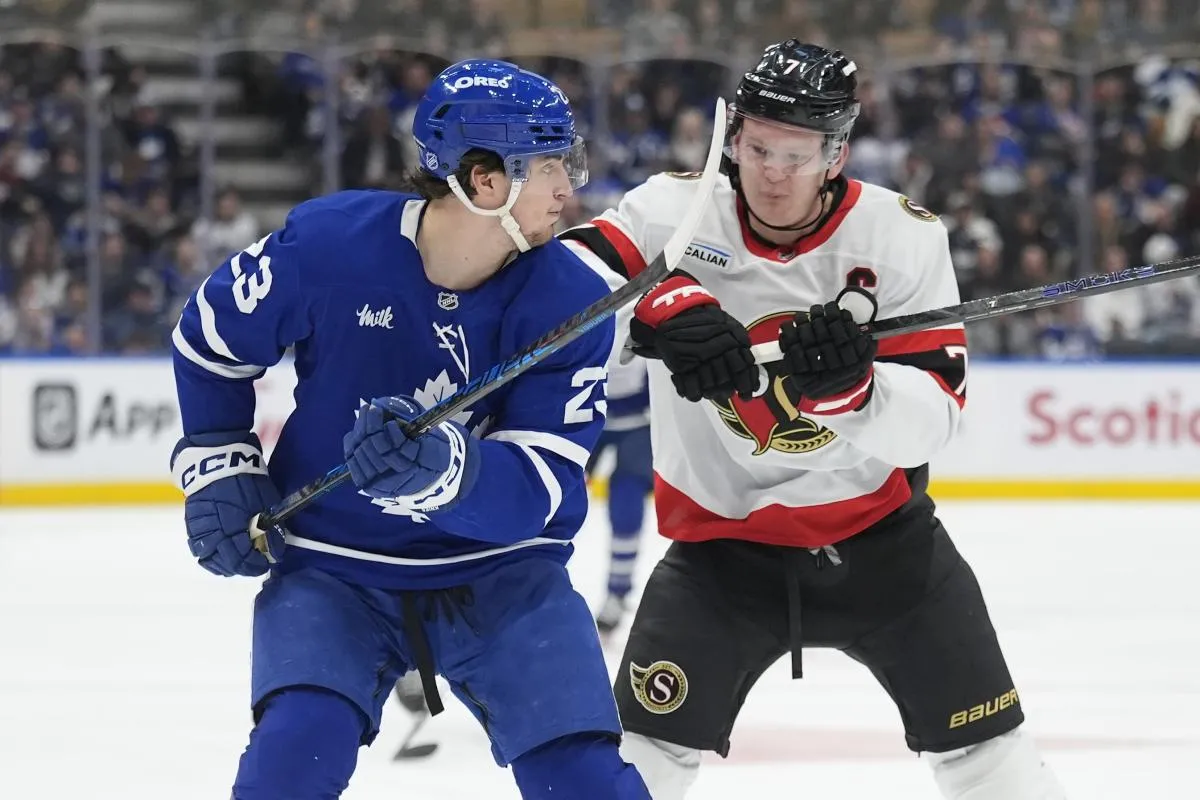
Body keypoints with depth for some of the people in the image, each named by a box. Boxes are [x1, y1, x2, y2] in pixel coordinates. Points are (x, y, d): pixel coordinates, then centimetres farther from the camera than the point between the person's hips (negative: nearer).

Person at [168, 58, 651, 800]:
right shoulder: (326, 244, -17)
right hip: (333, 569, -1)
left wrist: (443, 472, -40)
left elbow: (542, 490, -21)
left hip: (499, 570, 1)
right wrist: (219, 469, 0)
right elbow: (210, 341, 3)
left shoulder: (572, 305, -14)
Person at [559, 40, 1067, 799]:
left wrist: (853, 387, -39)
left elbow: (933, 417, -18)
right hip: (722, 537, 0)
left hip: (879, 529, 0)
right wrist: (663, 309, -44)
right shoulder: (675, 212, -13)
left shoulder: (902, 237, -13)